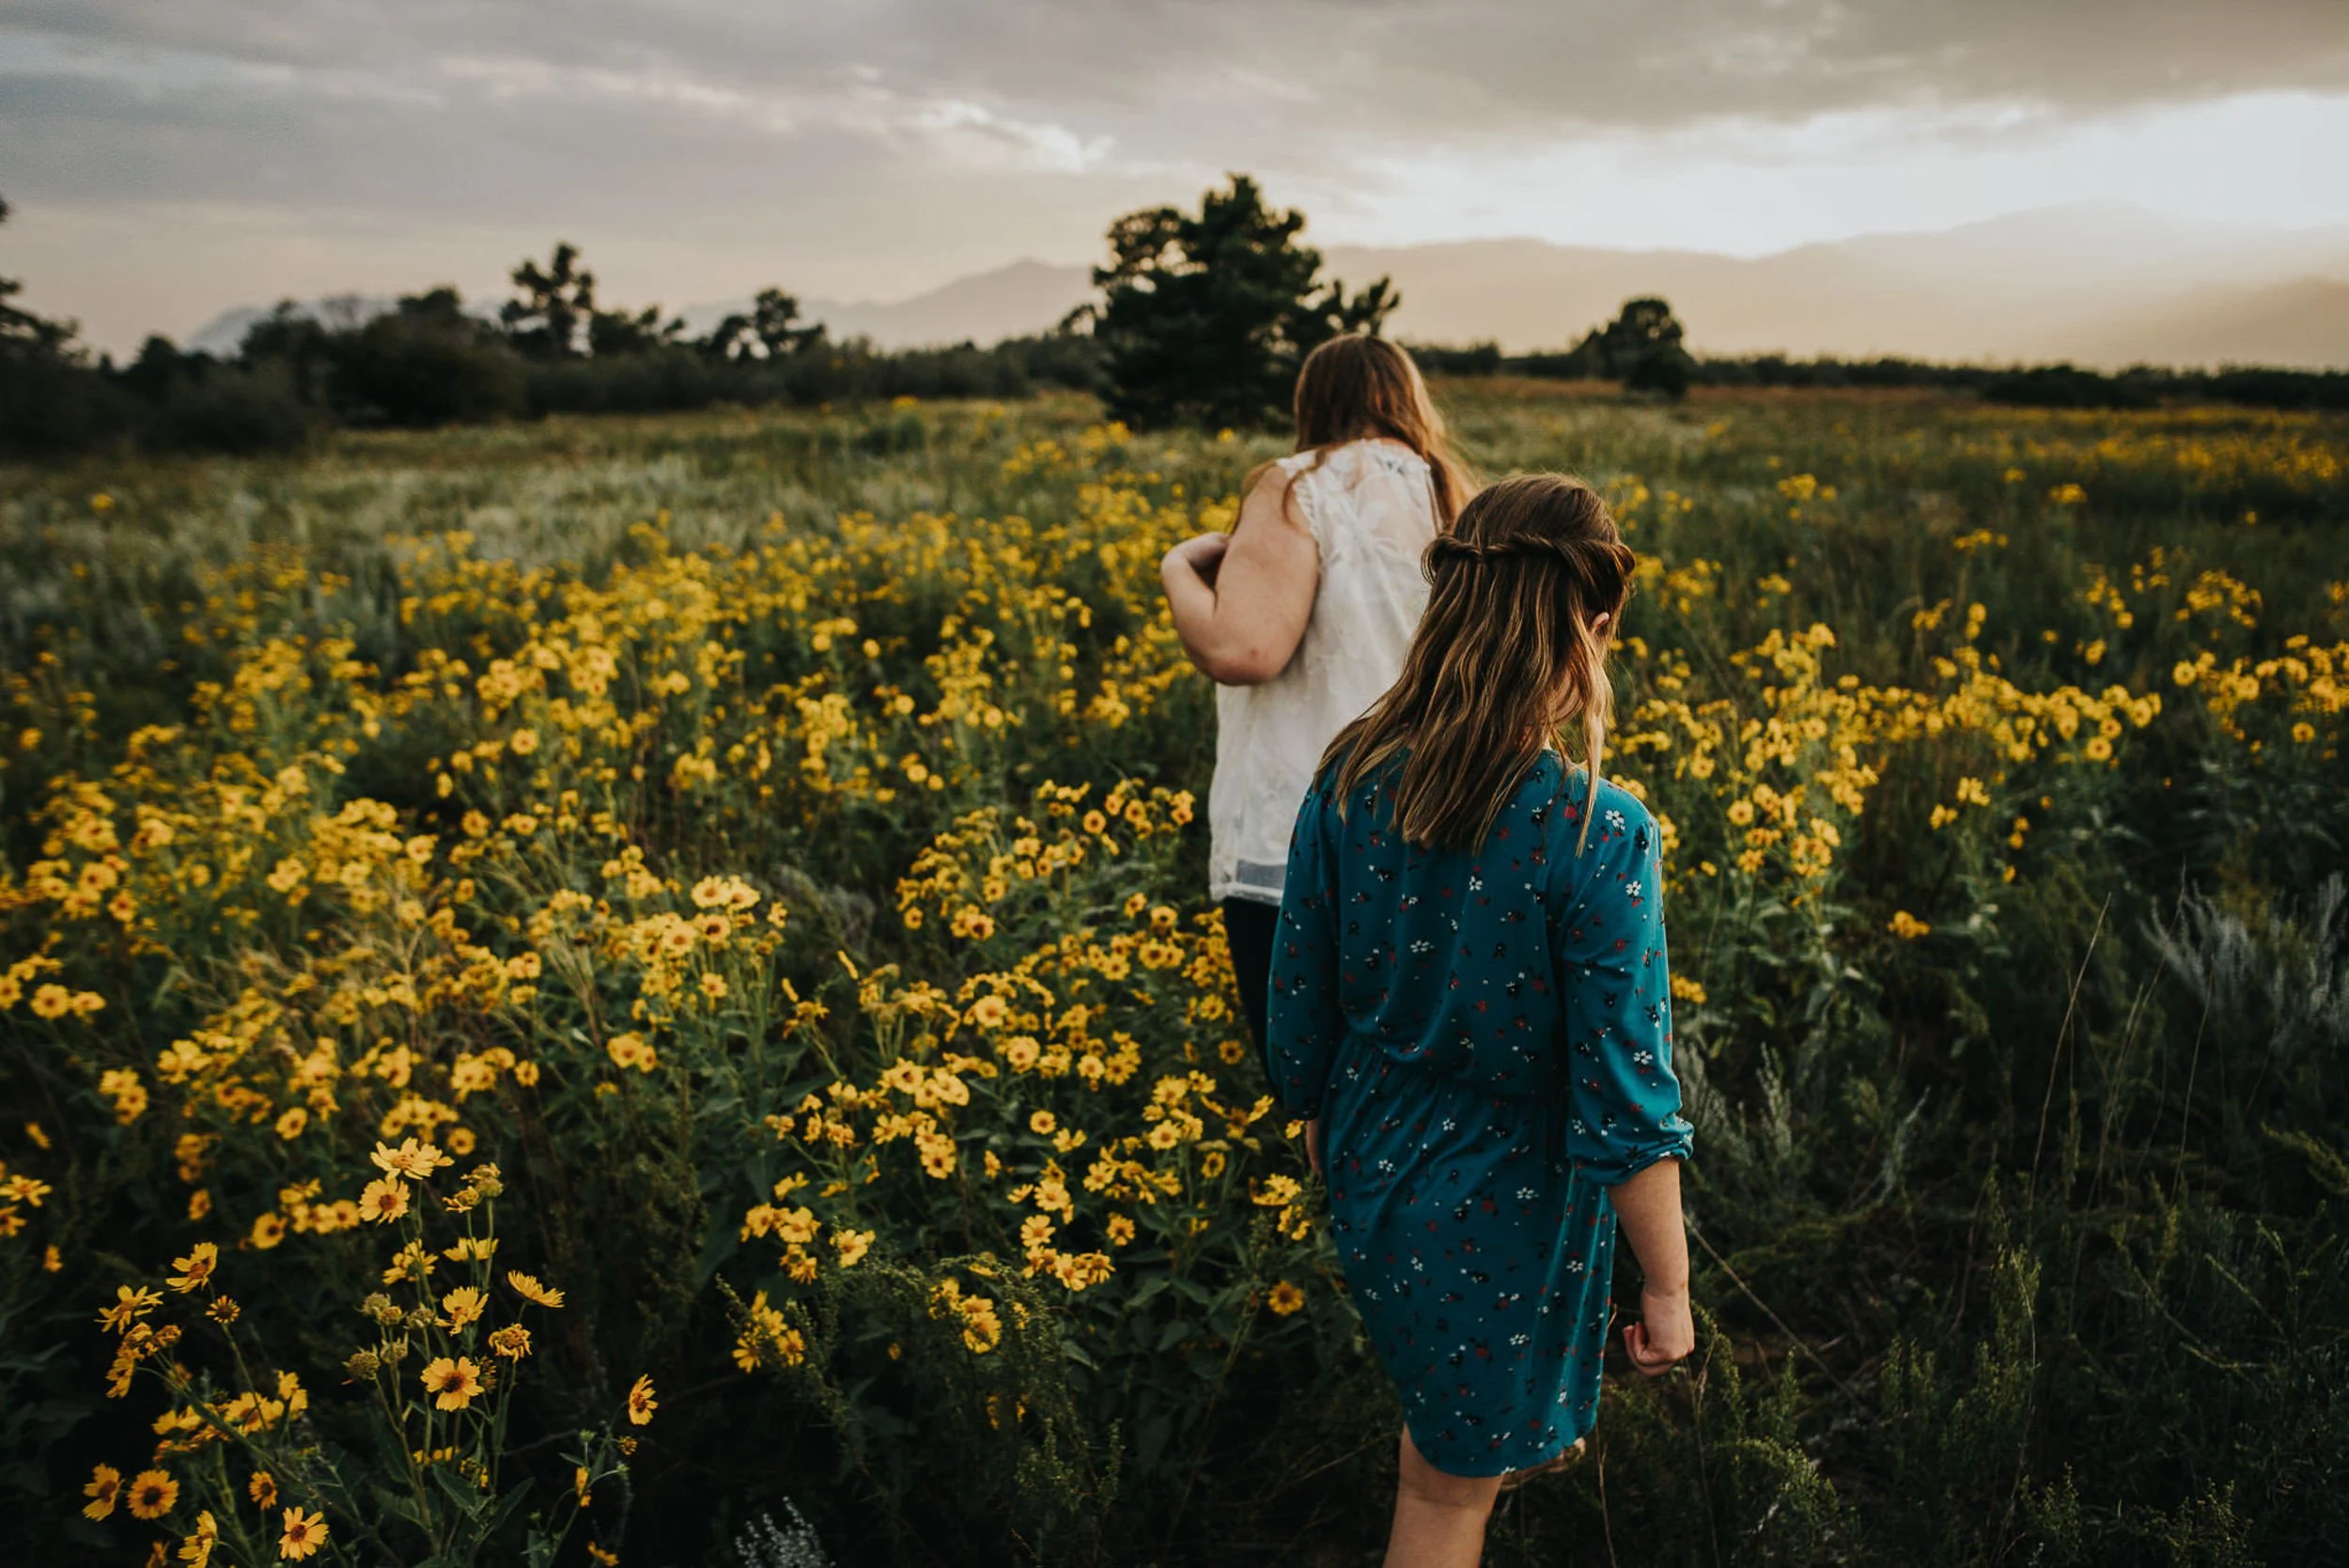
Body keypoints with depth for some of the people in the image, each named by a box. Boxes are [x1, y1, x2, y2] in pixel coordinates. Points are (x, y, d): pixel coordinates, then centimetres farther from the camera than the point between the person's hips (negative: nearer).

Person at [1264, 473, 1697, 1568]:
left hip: (1371, 1174, 4)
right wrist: (1667, 1290, -9)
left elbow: (1300, 1010, -4)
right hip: (1504, 1203, -4)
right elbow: (1624, 1106, -23)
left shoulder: (1349, 781, -15)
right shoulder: (1600, 840, -29)